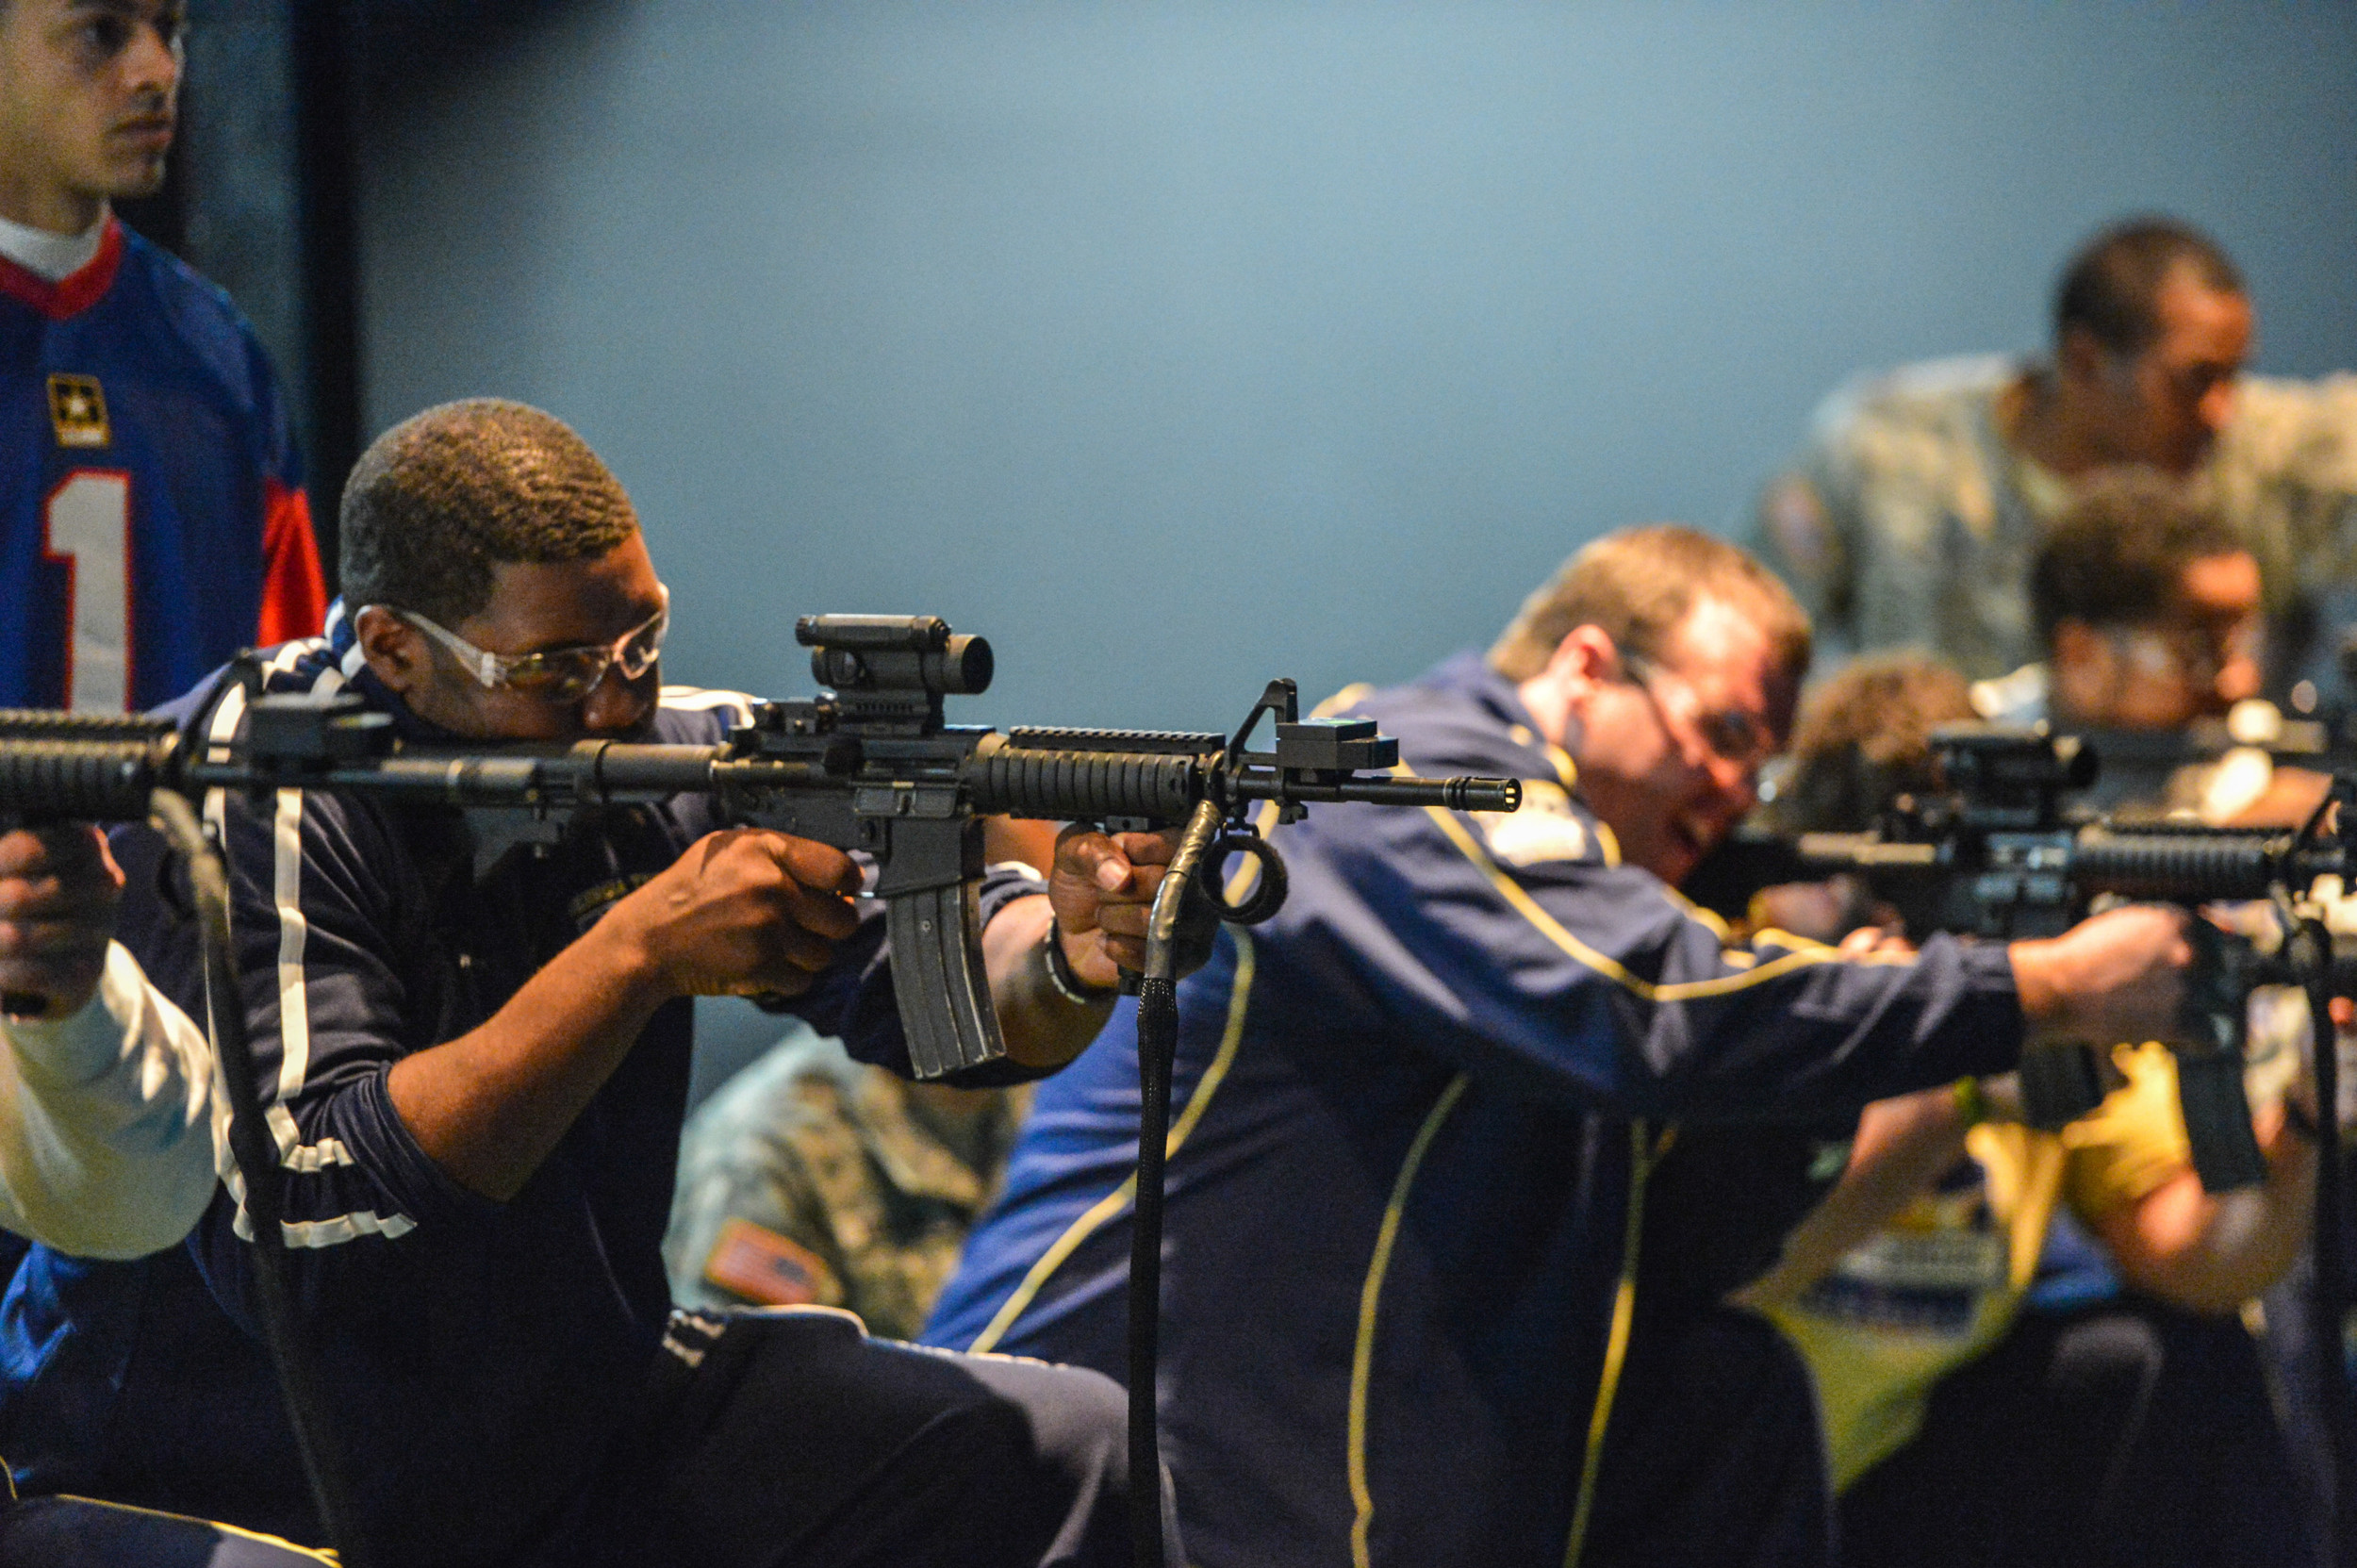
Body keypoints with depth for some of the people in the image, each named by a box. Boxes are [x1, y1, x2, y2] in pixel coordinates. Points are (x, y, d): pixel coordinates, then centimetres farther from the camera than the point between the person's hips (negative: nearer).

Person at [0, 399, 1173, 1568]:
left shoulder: (665, 751, -1)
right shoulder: (250, 804, -19)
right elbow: (290, 1231, -30)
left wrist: (1073, 955, -30)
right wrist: (637, 955, -31)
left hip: (582, 1429, 6)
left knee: (1070, 1447, -4)